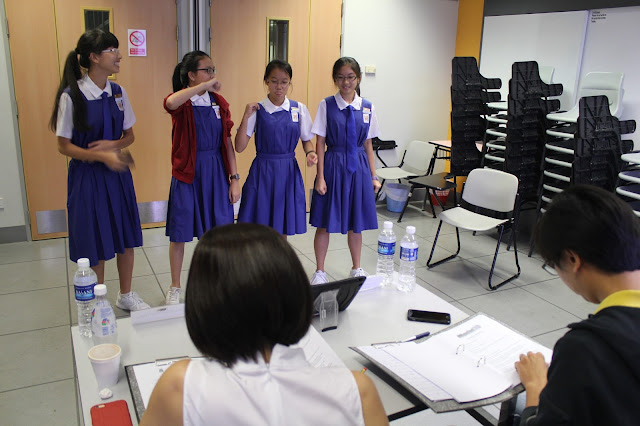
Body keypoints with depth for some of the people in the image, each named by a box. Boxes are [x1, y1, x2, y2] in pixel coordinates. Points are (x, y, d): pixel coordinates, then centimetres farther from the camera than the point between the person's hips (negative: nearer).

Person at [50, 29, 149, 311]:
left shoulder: (118, 92, 2)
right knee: (94, 242, 5)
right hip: (87, 175, -5)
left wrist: (113, 145, -12)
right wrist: (101, 156, -23)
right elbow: (63, 145, -10)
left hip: (118, 173, 5)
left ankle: (126, 295, 32)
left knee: (126, 237, 11)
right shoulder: (72, 96, -13)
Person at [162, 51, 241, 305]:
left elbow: (227, 142, 4)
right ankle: (175, 288, 25)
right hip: (187, 173, -3)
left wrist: (234, 177, 0)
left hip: (216, 171, 4)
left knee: (216, 230, 10)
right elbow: (170, 103, -35)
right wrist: (204, 86, -30)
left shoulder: (219, 102, 4)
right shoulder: (182, 103, -8)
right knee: (179, 233, 7)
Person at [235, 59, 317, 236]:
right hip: (262, 172, -1)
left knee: (282, 232, 10)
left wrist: (310, 153, -10)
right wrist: (246, 117, -17)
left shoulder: (299, 109, 2)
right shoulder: (257, 110, -3)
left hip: (288, 172, 2)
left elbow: (307, 140, 12)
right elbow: (239, 147, -8)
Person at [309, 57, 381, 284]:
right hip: (333, 165, -2)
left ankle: (356, 269, 32)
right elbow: (320, 142, -6)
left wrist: (373, 176, 8)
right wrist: (320, 177, -10)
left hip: (358, 167, 3)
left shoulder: (367, 107, 3)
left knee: (356, 223, 13)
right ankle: (320, 271, 24)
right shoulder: (326, 105, -5)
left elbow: (368, 144, 8)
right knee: (325, 223, 6)